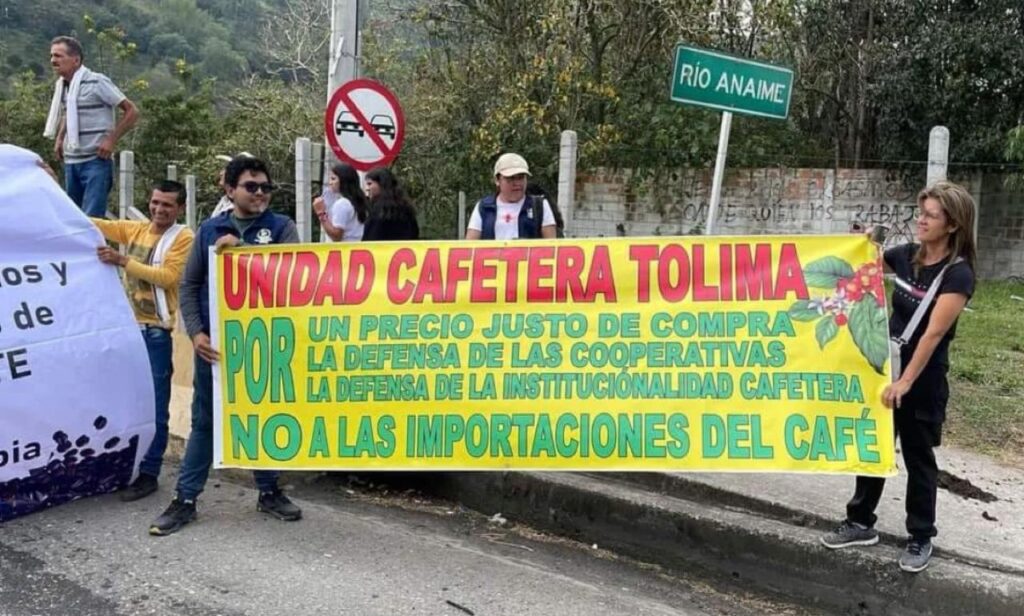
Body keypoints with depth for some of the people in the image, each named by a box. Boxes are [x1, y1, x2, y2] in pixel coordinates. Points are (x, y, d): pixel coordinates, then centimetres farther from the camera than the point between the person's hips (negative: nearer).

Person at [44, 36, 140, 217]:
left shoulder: (97, 82, -11)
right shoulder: (61, 85, 9)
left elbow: (132, 111, -10)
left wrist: (111, 140, -14)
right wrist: (59, 138, 14)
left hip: (96, 161, -7)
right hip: (71, 161, 7)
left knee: (92, 218, -14)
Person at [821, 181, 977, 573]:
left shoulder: (958, 274, -17)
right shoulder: (907, 255, 0)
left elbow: (933, 334, -21)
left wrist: (905, 382, -22)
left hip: (923, 380, -6)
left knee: (918, 459, 8)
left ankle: (920, 539, 25)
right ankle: (861, 523, 29)